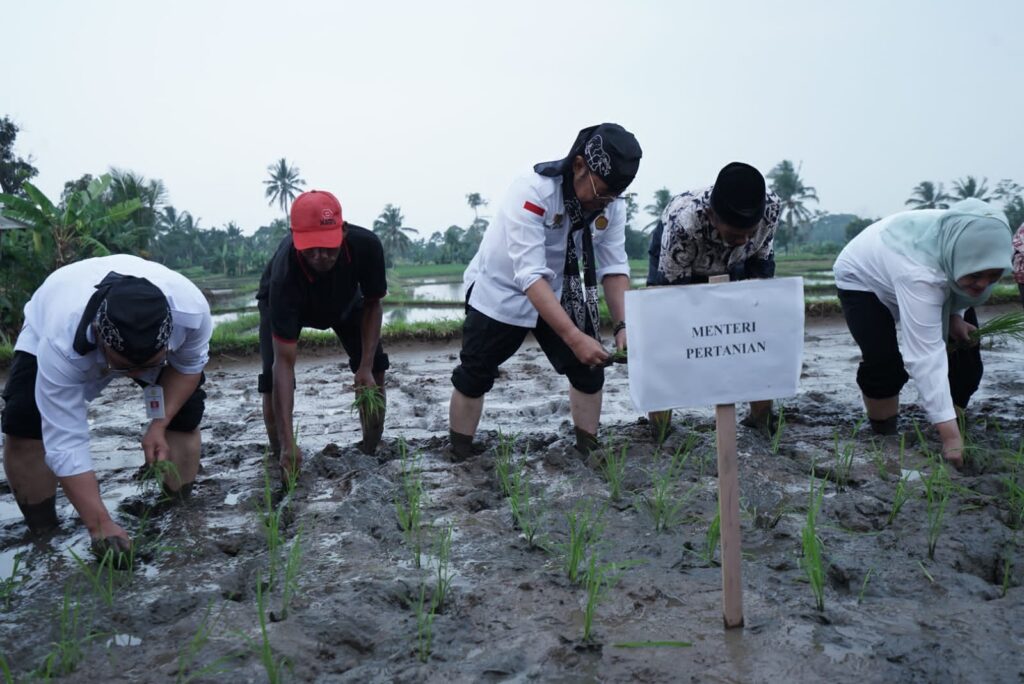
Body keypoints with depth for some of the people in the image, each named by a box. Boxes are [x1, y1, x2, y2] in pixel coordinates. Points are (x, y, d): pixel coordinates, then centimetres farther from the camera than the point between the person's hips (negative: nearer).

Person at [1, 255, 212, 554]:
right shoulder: (61, 343, -46)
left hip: (148, 336, 2)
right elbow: (65, 443, -42)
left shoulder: (191, 309, -41)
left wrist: (159, 425, -27)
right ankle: (42, 531, -2)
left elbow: (189, 365, -17)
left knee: (187, 409, -10)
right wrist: (99, 524, -43)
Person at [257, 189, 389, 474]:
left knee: (375, 367, -6)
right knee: (272, 376, -21)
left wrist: (366, 367, -27)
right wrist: (288, 442, -48)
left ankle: (371, 454, 11)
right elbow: (284, 362, -44)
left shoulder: (366, 245, -38)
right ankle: (284, 464, -4)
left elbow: (372, 304, -17)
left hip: (344, 298, 3)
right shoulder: (284, 274, -45)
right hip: (283, 302, -3)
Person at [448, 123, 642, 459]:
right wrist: (574, 338, -46)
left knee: (589, 371, 0)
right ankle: (459, 457, 19)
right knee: (473, 378, 3)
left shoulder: (611, 204, -15)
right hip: (500, 291, -5)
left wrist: (622, 325, -26)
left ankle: (588, 452, 15)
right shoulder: (531, 192, -34)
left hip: (559, 293, 5)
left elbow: (614, 268, -10)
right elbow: (531, 276, -39)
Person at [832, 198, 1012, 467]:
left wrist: (954, 314, -16)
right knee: (884, 364, -23)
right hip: (863, 276, -6)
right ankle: (885, 437, -2)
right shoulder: (918, 274, -47)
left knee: (966, 359, -6)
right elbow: (926, 357, -49)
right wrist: (950, 435, -51)